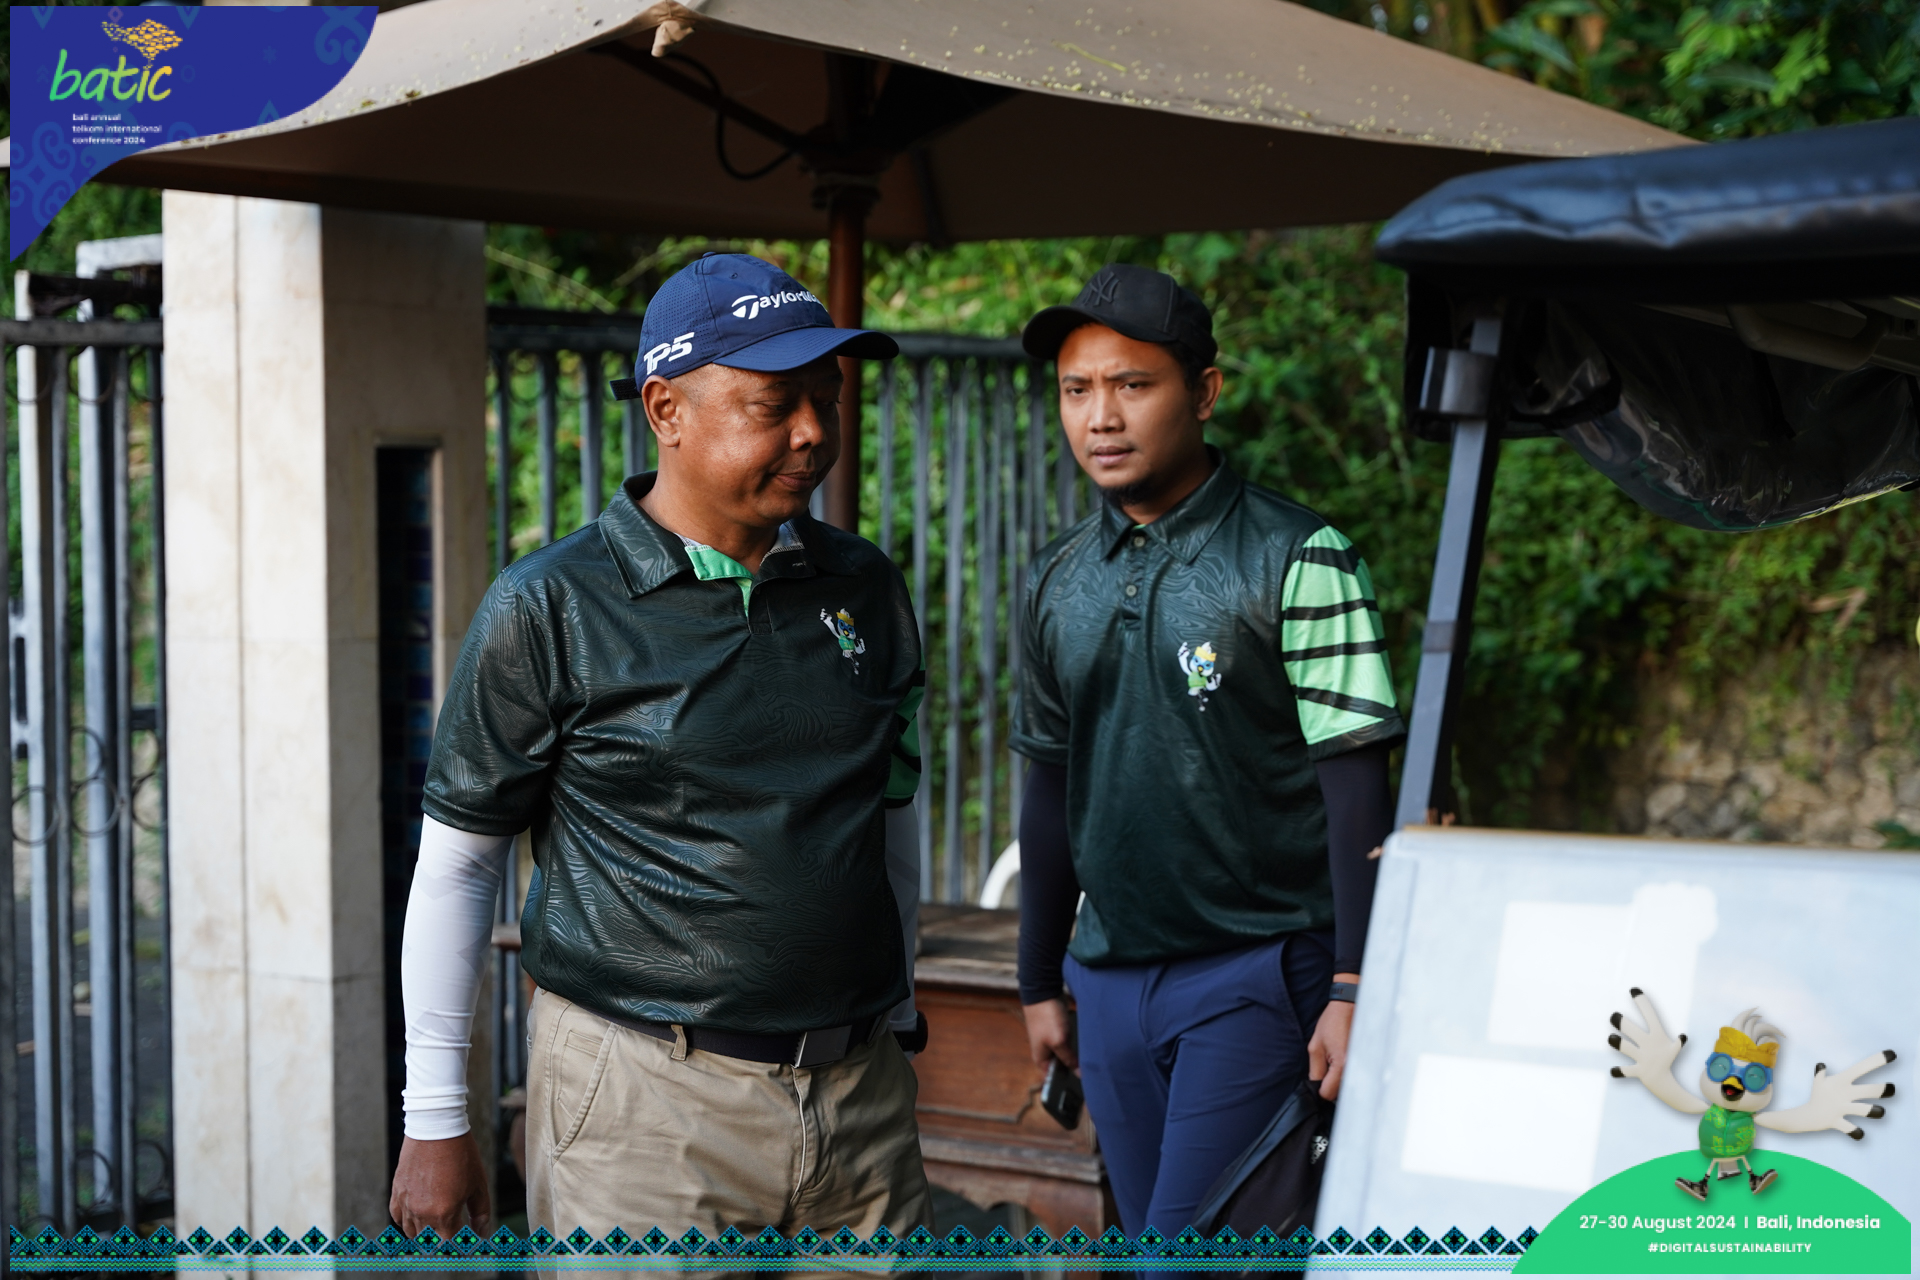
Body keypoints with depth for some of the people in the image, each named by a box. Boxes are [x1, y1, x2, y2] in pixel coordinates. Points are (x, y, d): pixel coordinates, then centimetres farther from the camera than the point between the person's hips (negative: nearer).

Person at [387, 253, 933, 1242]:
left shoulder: (866, 589, 7)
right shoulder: (547, 610, -6)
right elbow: (455, 864, -2)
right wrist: (434, 1123, -2)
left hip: (858, 1094, 5)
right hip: (645, 1104, -4)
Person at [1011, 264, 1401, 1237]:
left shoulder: (1298, 562, -8)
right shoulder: (1057, 582, 9)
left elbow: (1356, 788, -10)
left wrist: (1353, 990, -16)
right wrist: (1040, 983, 18)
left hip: (1258, 973, -6)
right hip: (1110, 979, 6)